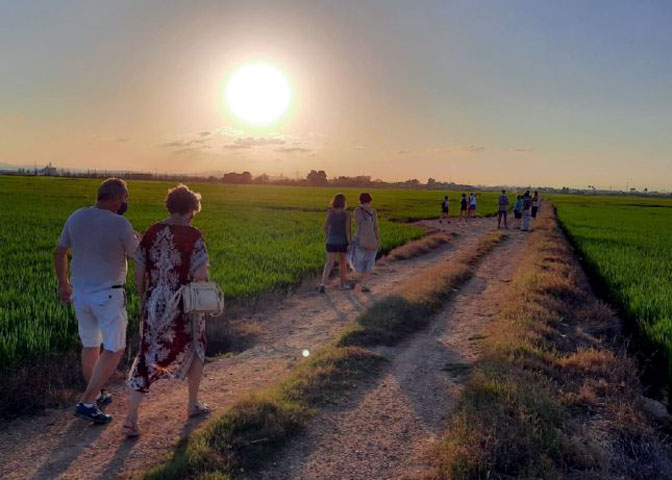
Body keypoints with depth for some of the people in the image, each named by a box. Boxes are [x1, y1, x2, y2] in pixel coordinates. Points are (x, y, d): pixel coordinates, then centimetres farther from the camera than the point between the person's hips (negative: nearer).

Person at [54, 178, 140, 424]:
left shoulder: (76, 217, 2)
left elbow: (59, 253, 11)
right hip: (108, 295, -6)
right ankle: (87, 402, 0)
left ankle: (96, 395, 34)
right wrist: (138, 241, 17)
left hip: (80, 292, 7)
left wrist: (63, 283, 22)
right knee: (114, 350, 4)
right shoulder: (120, 224, -17)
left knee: (90, 345, 19)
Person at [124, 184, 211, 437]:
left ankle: (131, 418, 4)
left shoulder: (152, 232, 1)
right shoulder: (193, 236, -13)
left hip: (154, 304, 4)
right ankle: (193, 404, 34)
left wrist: (143, 299, 15)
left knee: (148, 358, 10)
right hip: (184, 307, -3)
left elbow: (139, 270, 4)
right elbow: (200, 275, -18)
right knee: (195, 350, 21)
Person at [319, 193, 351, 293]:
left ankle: (323, 284, -22)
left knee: (329, 263, -3)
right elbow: (347, 230, -15)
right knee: (343, 262, 18)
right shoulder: (346, 214, -11)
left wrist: (326, 238, 20)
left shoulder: (330, 212, -3)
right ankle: (342, 284, 29)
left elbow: (325, 227, 5)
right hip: (343, 242, -1)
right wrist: (349, 243, -11)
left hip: (331, 241, 1)